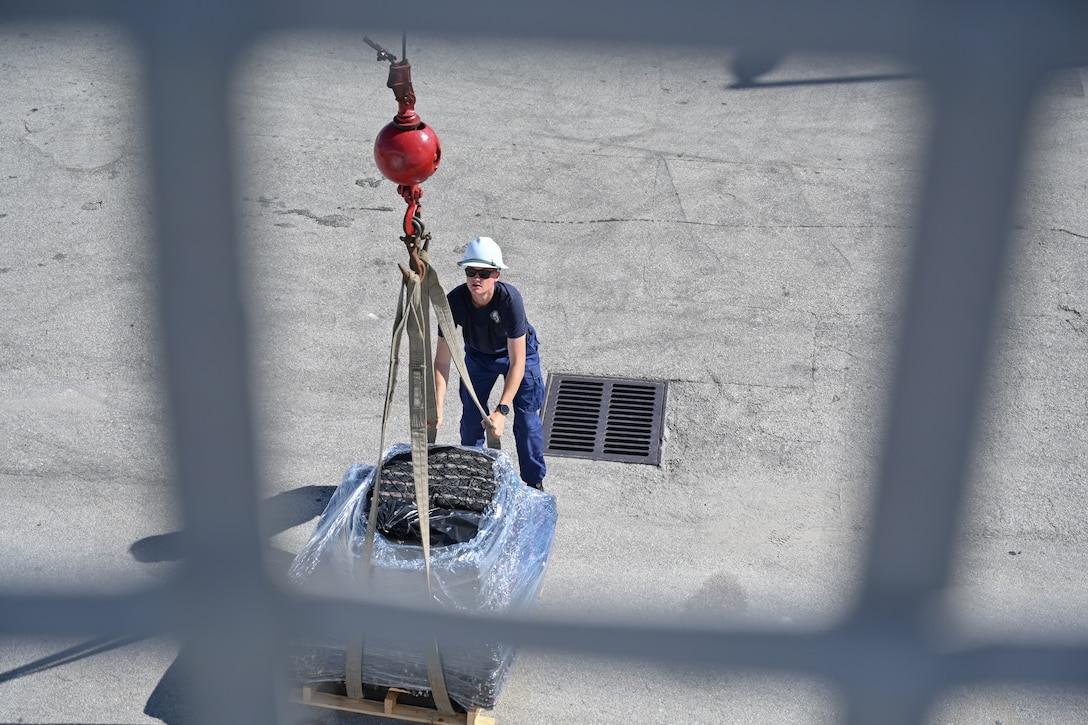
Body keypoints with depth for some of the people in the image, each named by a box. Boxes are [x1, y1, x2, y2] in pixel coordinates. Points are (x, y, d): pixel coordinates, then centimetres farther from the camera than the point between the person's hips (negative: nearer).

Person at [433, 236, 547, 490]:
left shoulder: (510, 299, -40)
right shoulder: (454, 301, -32)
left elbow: (517, 362, -36)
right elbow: (442, 359, -26)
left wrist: (502, 410, -42)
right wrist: (437, 406, -36)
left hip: (518, 352, -3)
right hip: (478, 354, 3)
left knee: (526, 419, -5)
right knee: (471, 417, 4)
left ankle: (534, 482, 13)